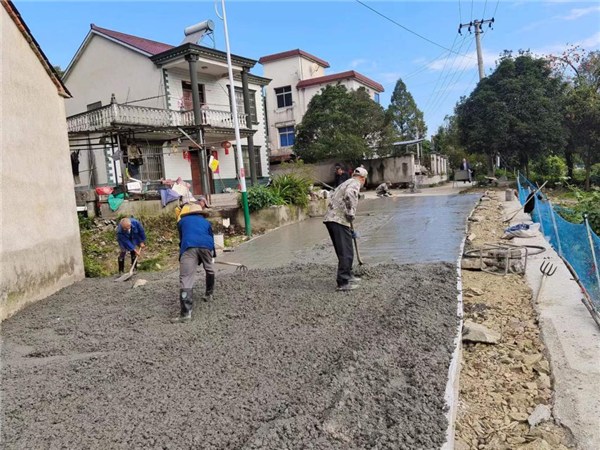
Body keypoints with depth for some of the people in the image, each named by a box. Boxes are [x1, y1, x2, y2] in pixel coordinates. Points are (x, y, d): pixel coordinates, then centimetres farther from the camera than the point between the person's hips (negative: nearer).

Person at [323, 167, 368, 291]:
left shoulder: (345, 183, 27)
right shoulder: (355, 183, -2)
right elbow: (349, 194, -26)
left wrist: (349, 228, 35)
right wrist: (351, 213, -17)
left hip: (330, 218, 9)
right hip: (339, 220, -9)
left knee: (344, 251, 19)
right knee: (346, 252, -6)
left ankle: (348, 275, 30)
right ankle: (342, 282, -6)